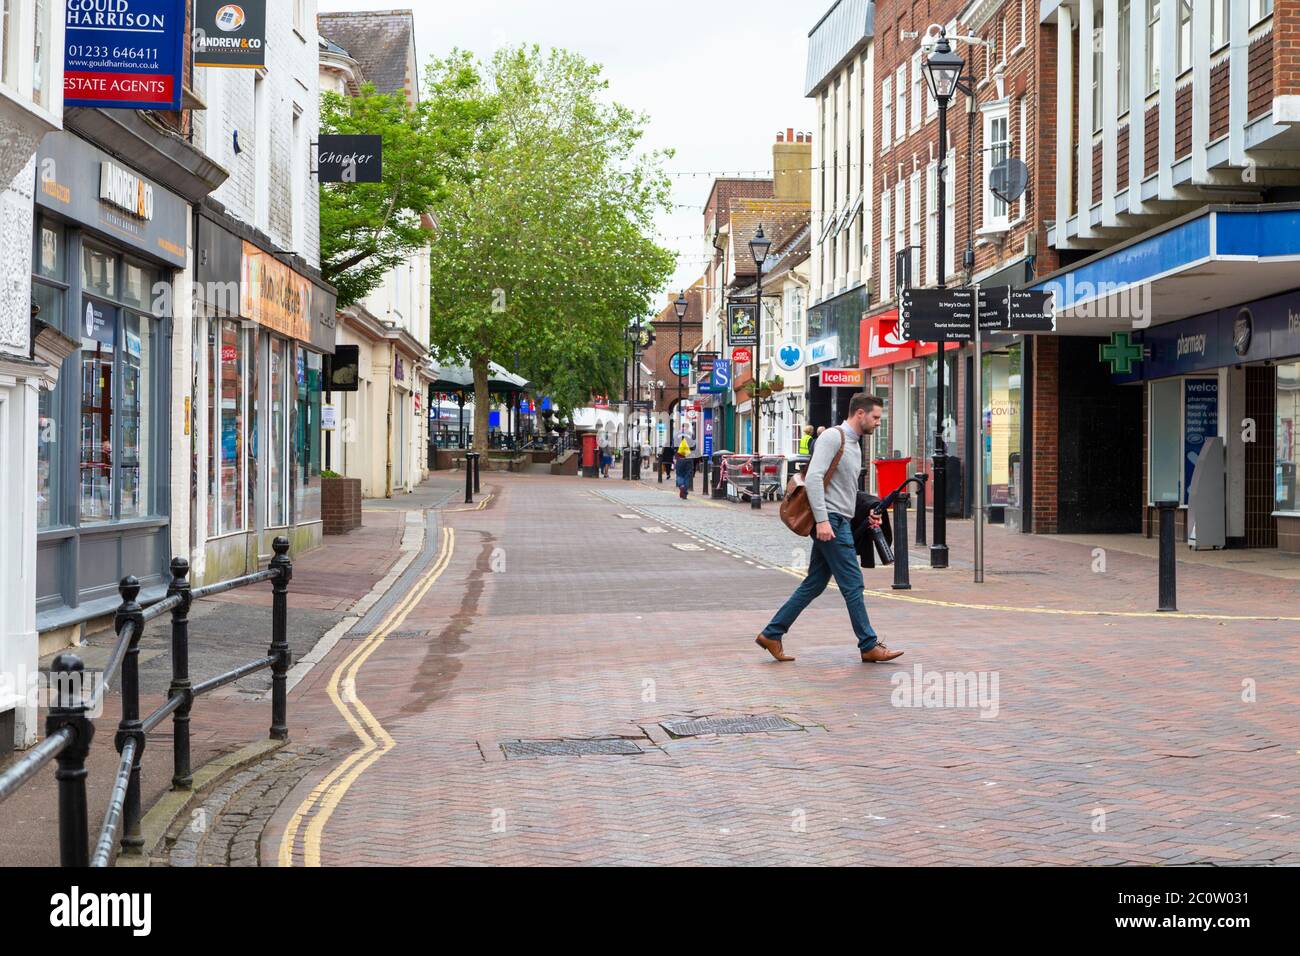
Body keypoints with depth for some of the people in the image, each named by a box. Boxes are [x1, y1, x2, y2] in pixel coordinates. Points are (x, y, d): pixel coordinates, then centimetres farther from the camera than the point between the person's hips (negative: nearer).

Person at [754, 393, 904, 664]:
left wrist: (866, 514, 15)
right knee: (853, 583, -5)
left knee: (814, 585, 10)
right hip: (831, 521, -10)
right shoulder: (833, 437, -10)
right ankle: (869, 646, 1)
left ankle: (772, 634, 13)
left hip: (840, 522, 10)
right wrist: (822, 519, -25)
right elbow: (814, 477, -20)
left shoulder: (854, 444, 20)